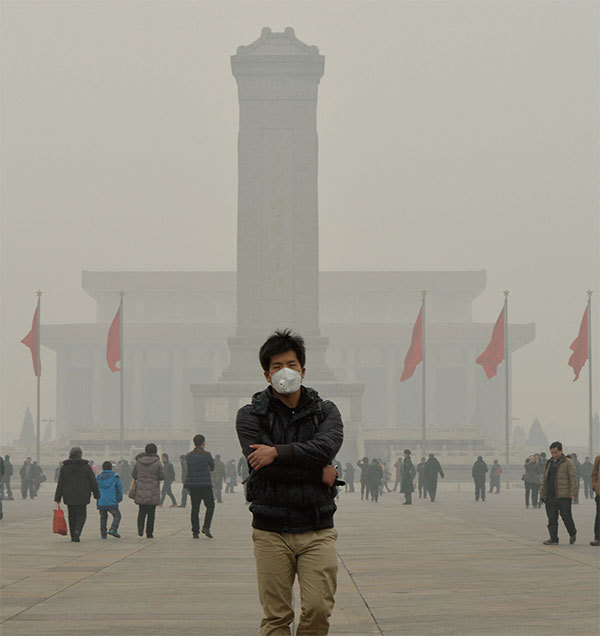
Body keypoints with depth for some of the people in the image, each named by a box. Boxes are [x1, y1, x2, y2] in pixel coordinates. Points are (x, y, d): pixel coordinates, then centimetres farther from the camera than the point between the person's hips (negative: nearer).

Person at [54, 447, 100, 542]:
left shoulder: (64, 467, 1)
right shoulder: (86, 467, -2)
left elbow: (60, 484, 2)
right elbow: (93, 482, 2)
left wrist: (57, 498, 4)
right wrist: (97, 495, 13)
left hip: (69, 497, 2)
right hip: (82, 497, -2)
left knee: (72, 516, 13)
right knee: (81, 515, 5)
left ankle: (73, 536, 15)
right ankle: (77, 531, -19)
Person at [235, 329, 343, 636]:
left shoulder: (325, 411, 9)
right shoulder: (250, 415, 3)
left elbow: (326, 447, -13)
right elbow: (262, 464, -12)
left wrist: (278, 452, -18)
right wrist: (319, 473, -10)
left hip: (317, 529, 1)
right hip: (271, 531, -1)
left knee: (318, 610, -6)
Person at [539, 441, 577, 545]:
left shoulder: (568, 462, -3)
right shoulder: (549, 463, 16)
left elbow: (573, 478, -8)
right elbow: (544, 479, 20)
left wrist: (573, 493, -15)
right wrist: (542, 493, 14)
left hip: (564, 496, -5)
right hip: (551, 496, 5)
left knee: (566, 517, 1)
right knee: (552, 519, 2)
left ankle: (573, 534, 24)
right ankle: (553, 539, 6)